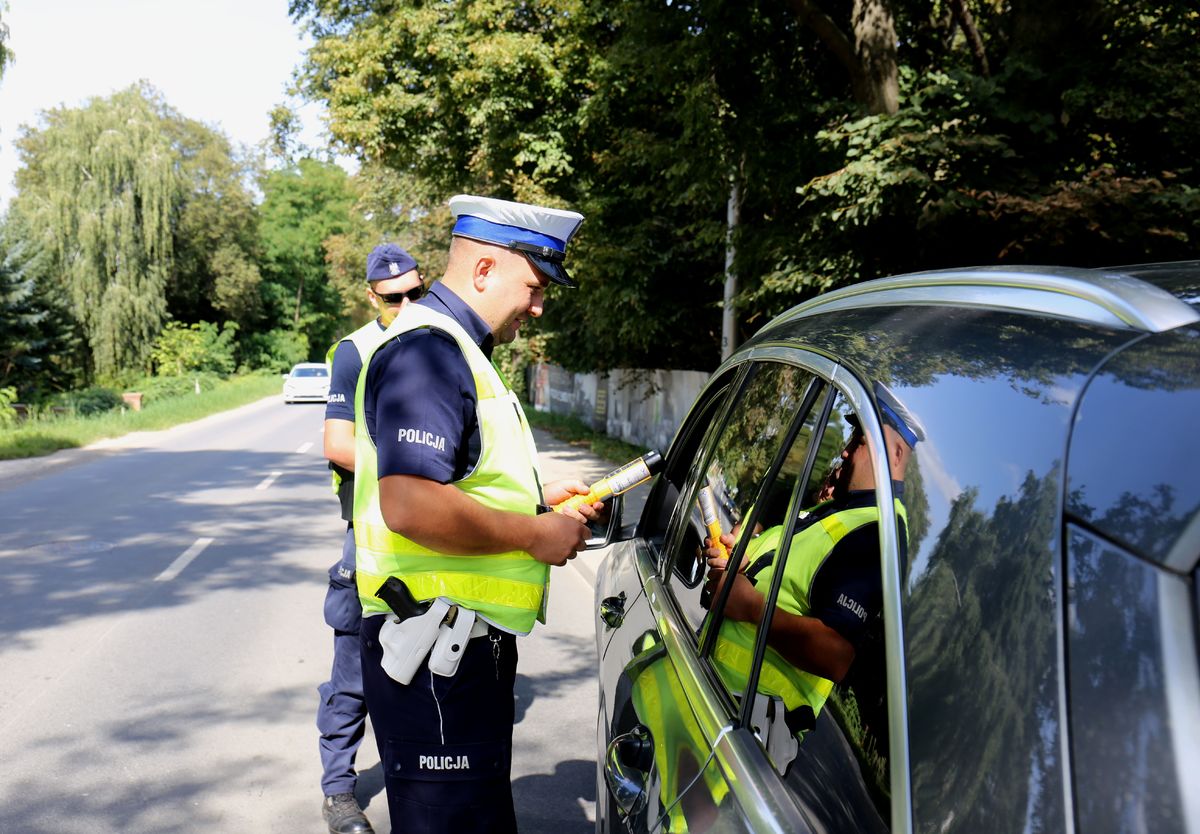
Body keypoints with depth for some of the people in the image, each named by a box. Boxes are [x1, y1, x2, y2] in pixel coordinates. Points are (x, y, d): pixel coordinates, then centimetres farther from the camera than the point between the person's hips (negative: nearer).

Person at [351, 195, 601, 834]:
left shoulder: (455, 349, 17)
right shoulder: (427, 349, -18)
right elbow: (409, 505, -30)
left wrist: (538, 496, 13)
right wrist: (534, 532, -19)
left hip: (464, 637, 11)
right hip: (436, 652, -11)